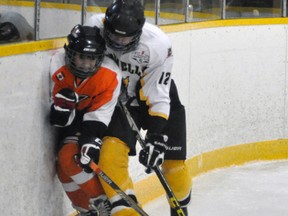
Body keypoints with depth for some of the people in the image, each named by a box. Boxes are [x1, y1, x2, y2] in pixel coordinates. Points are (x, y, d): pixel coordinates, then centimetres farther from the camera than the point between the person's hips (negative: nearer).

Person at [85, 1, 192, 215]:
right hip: (117, 100, 1)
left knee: (174, 163, 3)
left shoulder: (158, 44, -31)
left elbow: (158, 99, -27)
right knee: (112, 153, -22)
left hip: (157, 96, -1)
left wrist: (156, 139, -31)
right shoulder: (96, 26, -25)